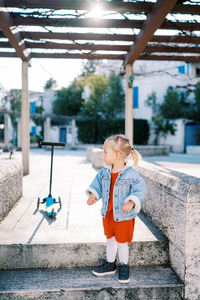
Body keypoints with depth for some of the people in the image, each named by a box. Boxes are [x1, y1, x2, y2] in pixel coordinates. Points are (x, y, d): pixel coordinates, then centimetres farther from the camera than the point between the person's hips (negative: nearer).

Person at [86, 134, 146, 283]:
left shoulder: (131, 174, -21)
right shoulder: (105, 172, -4)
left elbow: (139, 190, -19)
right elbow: (98, 183, 10)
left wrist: (131, 202, -33)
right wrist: (93, 195, -6)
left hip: (124, 216, -5)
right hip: (107, 214, 6)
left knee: (122, 242, 10)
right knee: (110, 239, 21)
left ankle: (124, 267, 33)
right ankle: (110, 264, 41)